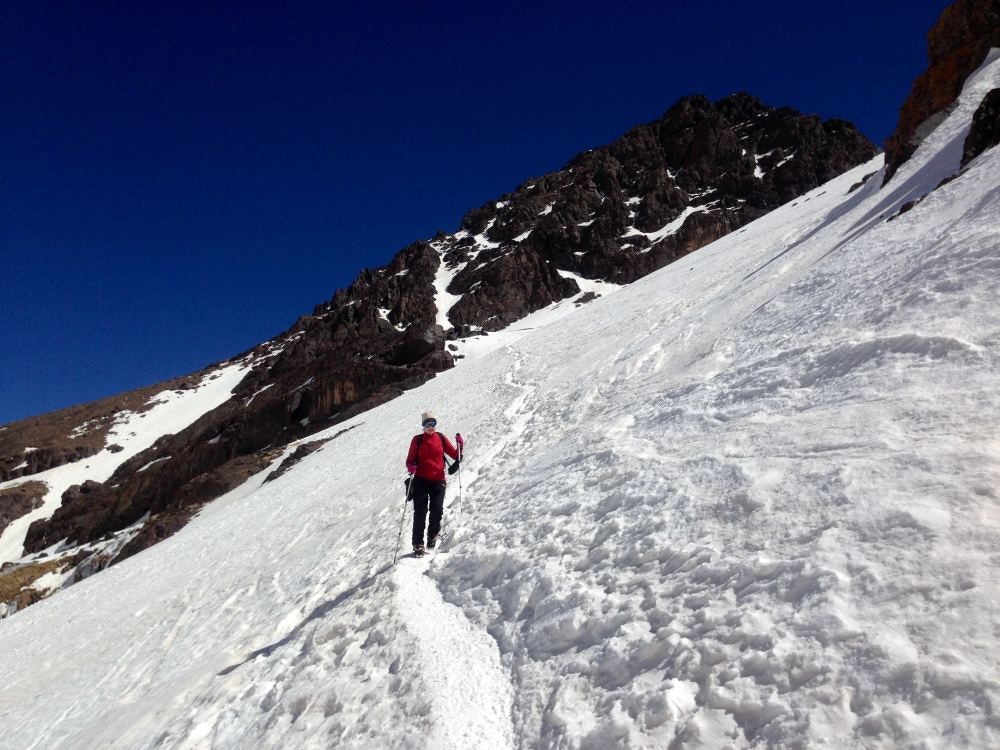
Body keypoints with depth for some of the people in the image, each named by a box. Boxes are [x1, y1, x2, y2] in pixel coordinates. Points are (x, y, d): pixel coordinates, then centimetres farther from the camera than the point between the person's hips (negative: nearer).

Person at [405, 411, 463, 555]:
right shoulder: (417, 440, 4)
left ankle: (432, 537, 23)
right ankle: (418, 544, 1)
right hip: (421, 480, -1)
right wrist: (411, 468, -18)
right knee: (420, 511, -4)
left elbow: (455, 455, 7)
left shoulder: (441, 438, 7)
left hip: (438, 480, 1)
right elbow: (410, 460, 3)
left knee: (437, 510, -3)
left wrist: (460, 445, -10)